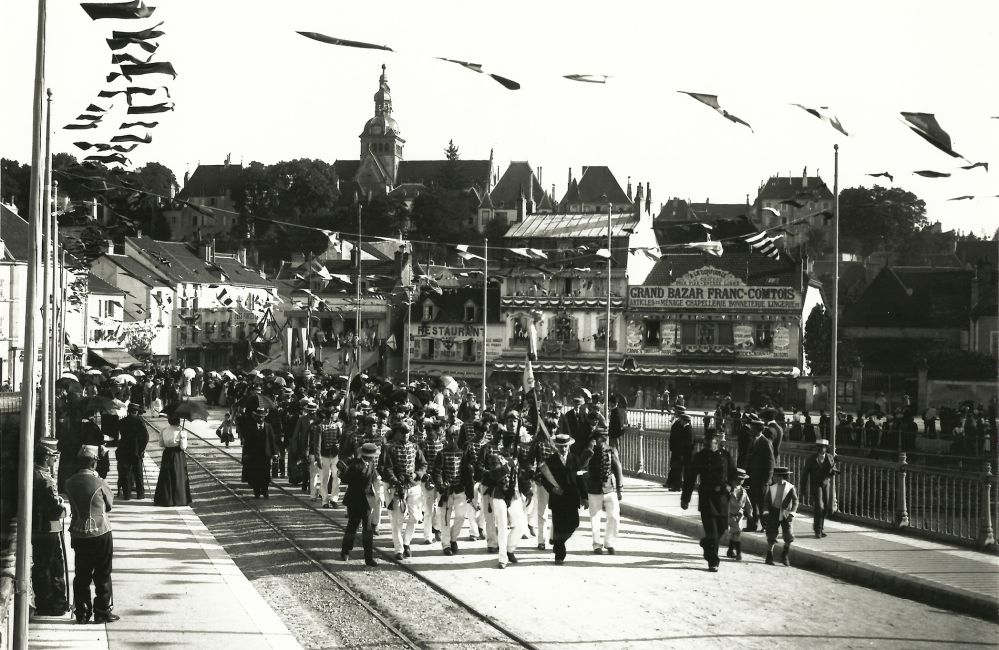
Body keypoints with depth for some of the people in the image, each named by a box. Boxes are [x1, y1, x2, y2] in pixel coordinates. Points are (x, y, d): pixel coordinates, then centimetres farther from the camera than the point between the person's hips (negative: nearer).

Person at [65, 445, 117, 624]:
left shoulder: (70, 483, -2)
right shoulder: (98, 483, -15)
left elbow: (72, 505, 8)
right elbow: (109, 504, 0)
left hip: (78, 534, 4)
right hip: (100, 534, -4)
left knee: (82, 575, 12)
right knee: (102, 575, 7)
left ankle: (82, 612, 14)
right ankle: (102, 612, 10)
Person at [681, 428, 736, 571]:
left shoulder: (725, 455, 2)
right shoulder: (699, 457, -2)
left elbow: (733, 474, 11)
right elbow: (689, 479, 2)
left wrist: (729, 486, -9)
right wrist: (685, 499, 1)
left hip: (722, 496, 3)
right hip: (706, 496, -3)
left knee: (722, 527, 11)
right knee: (711, 529, -8)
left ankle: (706, 544, 41)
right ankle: (713, 561, -2)